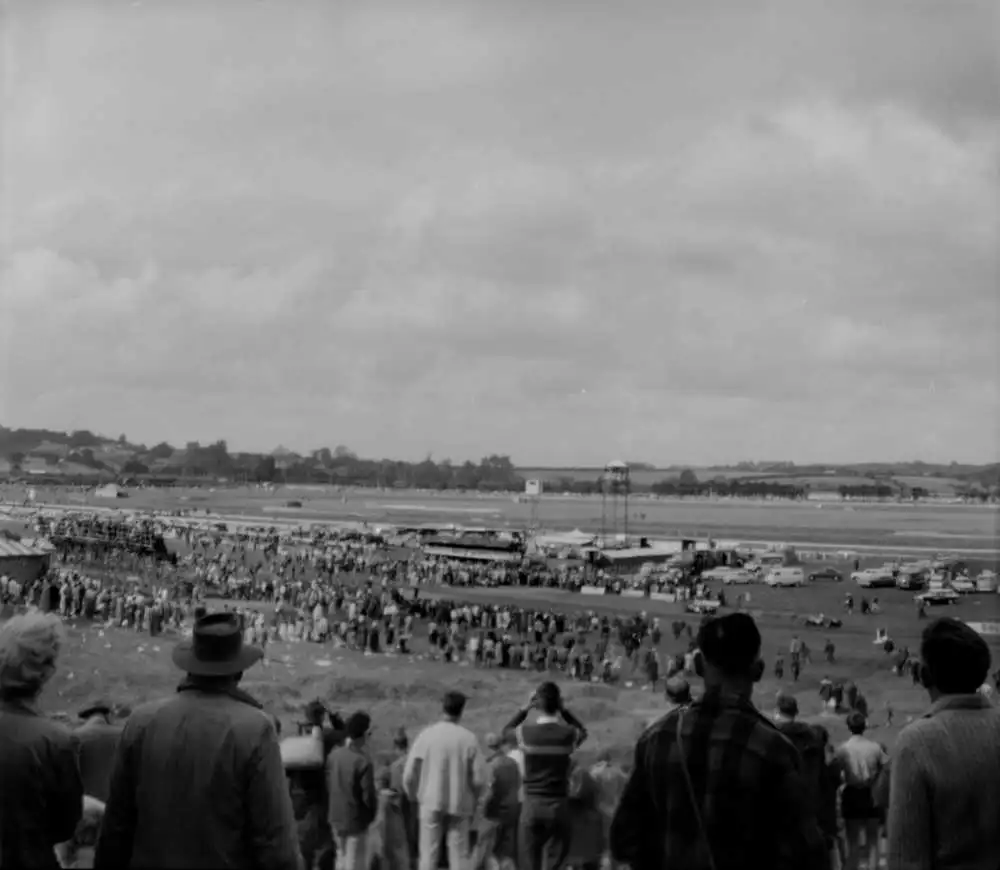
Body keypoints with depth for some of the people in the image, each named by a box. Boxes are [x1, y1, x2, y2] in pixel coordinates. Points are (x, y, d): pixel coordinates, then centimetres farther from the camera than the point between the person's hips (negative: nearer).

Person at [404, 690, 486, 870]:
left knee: (428, 855, 7)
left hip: (431, 803, 0)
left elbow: (409, 775, -5)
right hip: (459, 805, 0)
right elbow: (479, 778, -6)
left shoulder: (426, 735, -7)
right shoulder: (468, 738, -7)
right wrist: (472, 801, 12)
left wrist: (414, 797, 13)